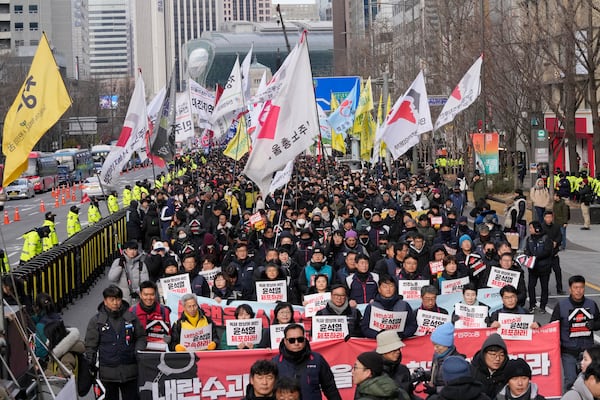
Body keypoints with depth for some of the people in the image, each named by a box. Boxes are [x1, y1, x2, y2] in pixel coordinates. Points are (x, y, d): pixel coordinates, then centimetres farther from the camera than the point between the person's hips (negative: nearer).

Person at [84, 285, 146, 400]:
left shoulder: (131, 317, 5)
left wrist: (139, 350, -3)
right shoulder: (96, 321, 1)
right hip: (108, 373, -1)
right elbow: (90, 346, 4)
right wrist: (91, 364, -4)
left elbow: (141, 337, 14)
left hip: (130, 372, 1)